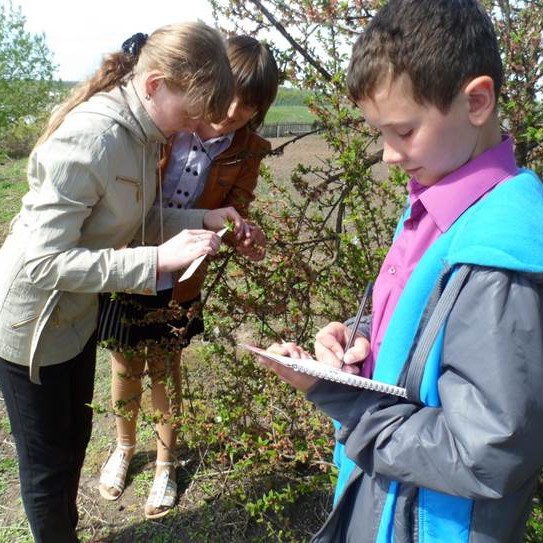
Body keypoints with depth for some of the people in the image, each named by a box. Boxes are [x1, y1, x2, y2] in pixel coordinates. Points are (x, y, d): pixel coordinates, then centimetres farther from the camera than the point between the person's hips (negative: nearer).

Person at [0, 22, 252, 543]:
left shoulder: (141, 130, -6)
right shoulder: (87, 139, -31)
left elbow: (136, 220, 3)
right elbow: (42, 261, -32)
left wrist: (202, 220, -11)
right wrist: (158, 259, -35)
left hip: (77, 314, 8)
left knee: (75, 435, 25)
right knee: (47, 461, 12)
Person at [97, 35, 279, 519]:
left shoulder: (248, 151, -10)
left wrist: (244, 239, -30)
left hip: (178, 284, 0)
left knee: (165, 369, 17)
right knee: (126, 367, 18)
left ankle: (166, 461, 42)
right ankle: (124, 447, 48)